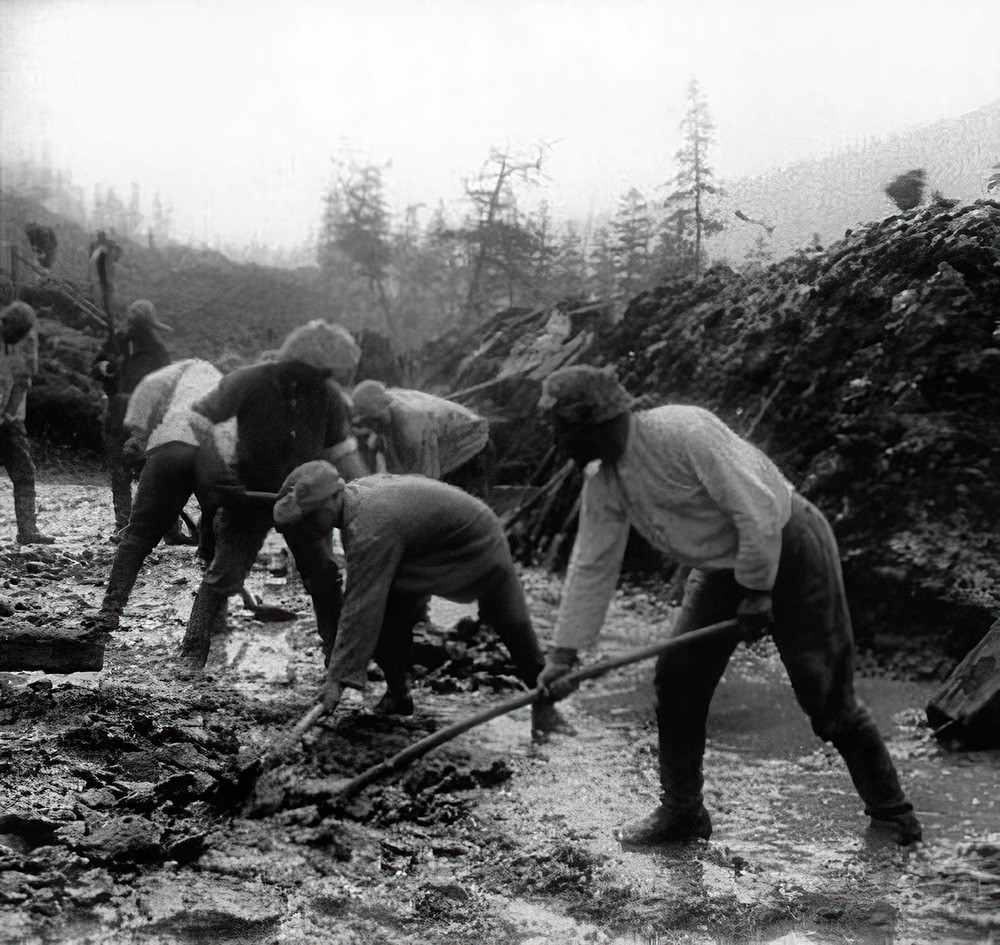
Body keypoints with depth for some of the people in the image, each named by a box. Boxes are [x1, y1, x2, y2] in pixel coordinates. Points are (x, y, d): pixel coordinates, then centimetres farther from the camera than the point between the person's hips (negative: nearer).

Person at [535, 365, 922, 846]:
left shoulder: (683, 431, -29)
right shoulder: (602, 480, -4)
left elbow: (757, 510, -27)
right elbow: (592, 565, 3)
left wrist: (757, 592, -18)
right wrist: (564, 650, 2)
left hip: (789, 547, -7)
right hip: (723, 566, 8)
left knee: (827, 693, -3)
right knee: (676, 679, 0)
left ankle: (890, 810, 17)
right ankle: (681, 811, 16)